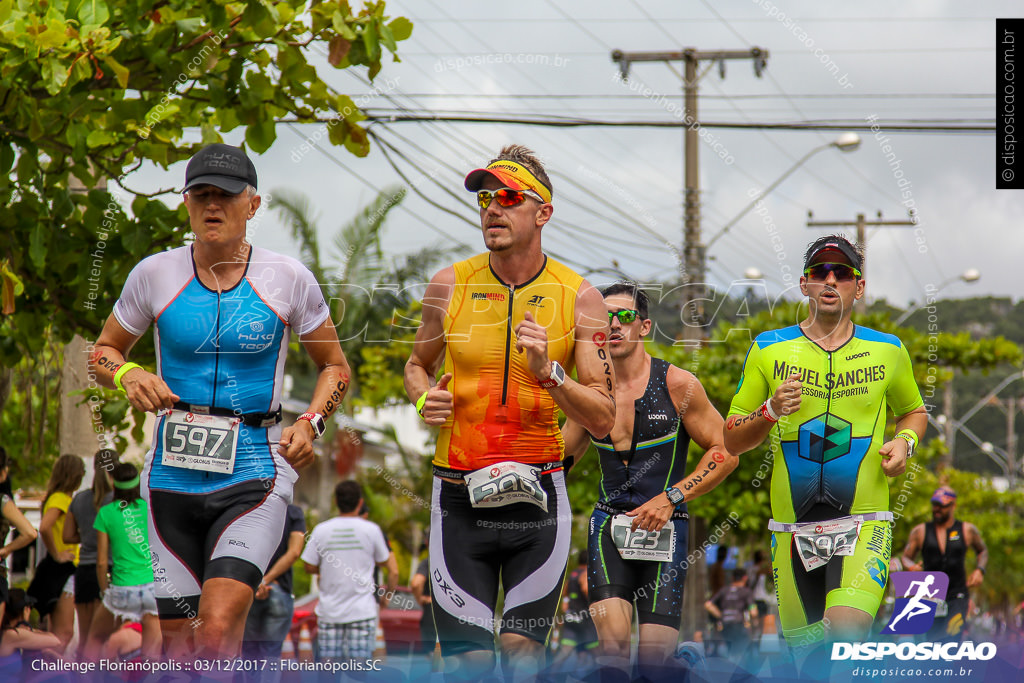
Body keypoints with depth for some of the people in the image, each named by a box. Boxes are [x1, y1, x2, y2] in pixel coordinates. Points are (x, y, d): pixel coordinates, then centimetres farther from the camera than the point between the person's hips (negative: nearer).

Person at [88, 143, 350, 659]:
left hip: (254, 476, -2)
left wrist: (310, 423, -6)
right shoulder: (154, 275, 2)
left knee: (217, 631, -22)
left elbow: (334, 367, 12)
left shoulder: (288, 279, -1)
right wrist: (127, 375, -8)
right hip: (173, 475, 2)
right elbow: (103, 352, 14)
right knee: (179, 649, 4)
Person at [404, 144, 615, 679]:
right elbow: (418, 363, 20)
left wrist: (549, 372, -20)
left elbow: (603, 419, -4)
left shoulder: (577, 297, -2)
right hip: (459, 497, 0)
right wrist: (423, 399, -3)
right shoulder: (449, 285, 1)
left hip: (538, 495, 0)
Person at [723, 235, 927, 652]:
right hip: (792, 528, 2)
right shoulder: (769, 350, 5)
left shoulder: (887, 351, 7)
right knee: (800, 646, 6)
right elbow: (732, 441, 8)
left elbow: (913, 411, 25)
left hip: (863, 523, -1)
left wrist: (905, 441, 2)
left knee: (847, 628, -28)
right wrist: (771, 411, -11)